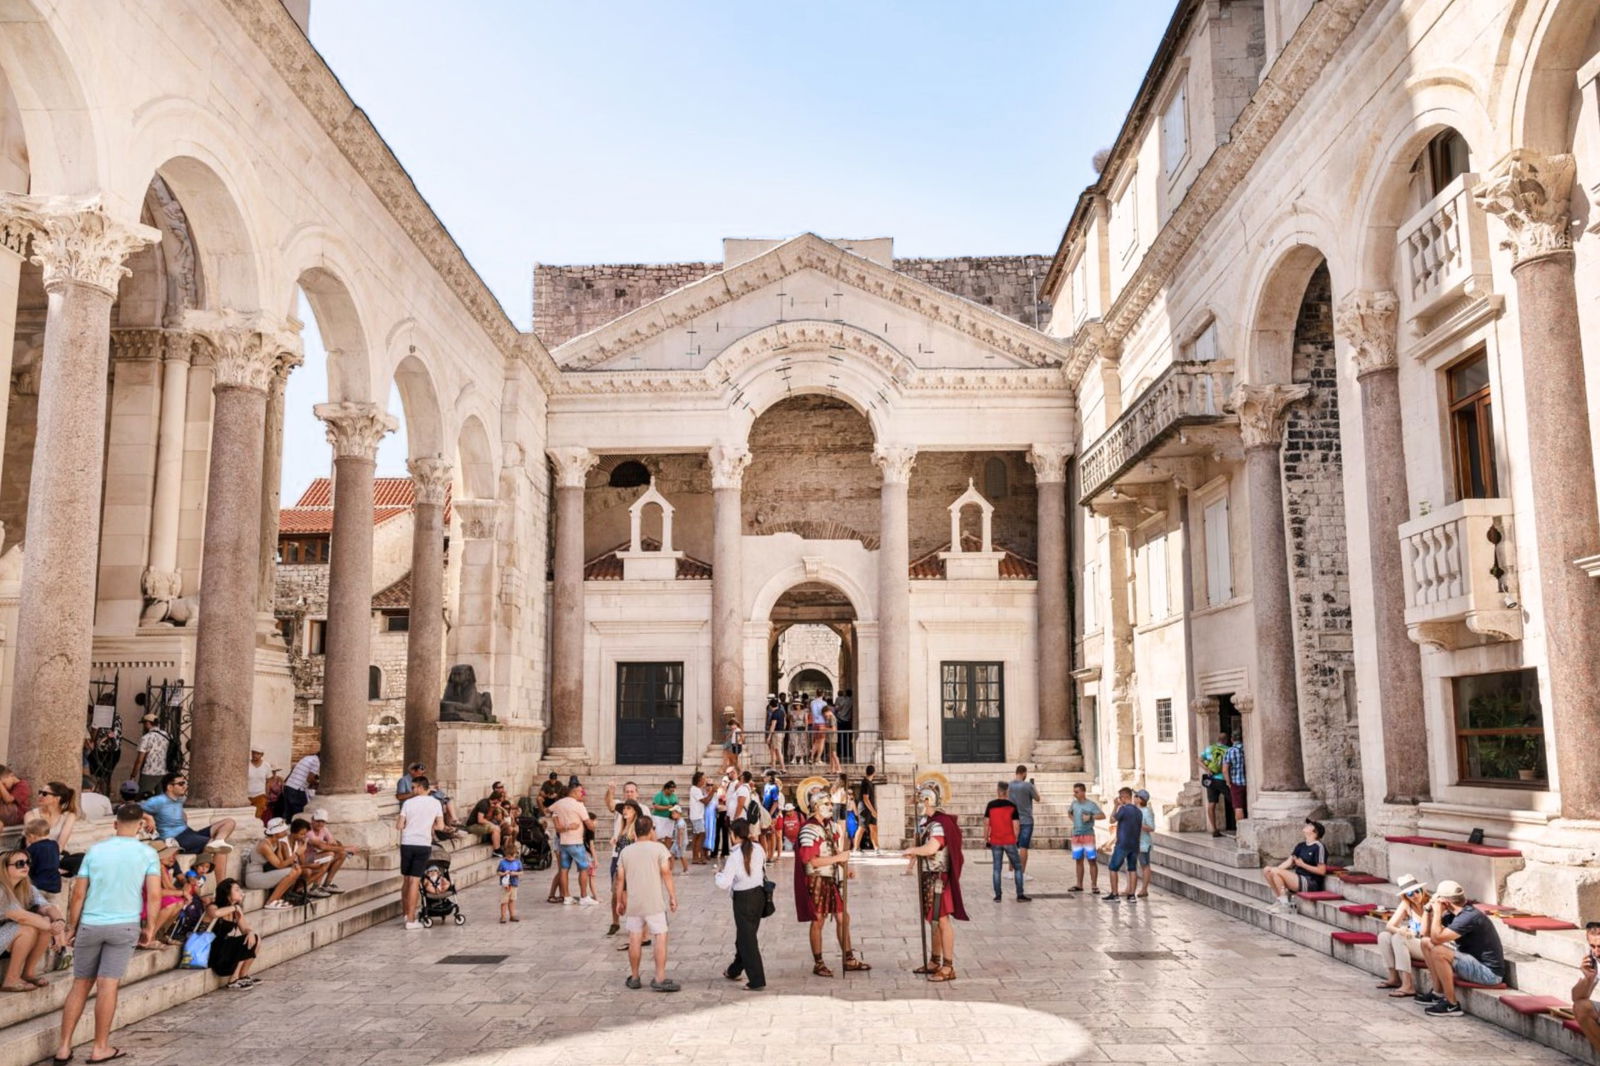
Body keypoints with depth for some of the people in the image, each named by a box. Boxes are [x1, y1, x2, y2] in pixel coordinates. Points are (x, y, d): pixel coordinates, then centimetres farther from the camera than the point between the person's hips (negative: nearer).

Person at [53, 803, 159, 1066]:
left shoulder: (96, 850, 3)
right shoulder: (147, 854, -1)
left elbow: (79, 893, 2)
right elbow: (154, 896, -6)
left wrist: (72, 927, 12)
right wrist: (150, 928, 5)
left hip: (90, 925, 2)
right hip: (125, 926, -2)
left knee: (80, 985, 12)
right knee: (108, 985, 1)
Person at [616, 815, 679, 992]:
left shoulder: (626, 851, 8)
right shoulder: (658, 848, -4)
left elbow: (620, 878, 8)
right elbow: (666, 873, -9)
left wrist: (621, 901, 18)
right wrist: (673, 897, -4)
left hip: (633, 902, 4)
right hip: (654, 902, -4)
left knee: (635, 939, 11)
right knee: (660, 937, -1)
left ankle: (634, 978, 20)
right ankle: (660, 979, -5)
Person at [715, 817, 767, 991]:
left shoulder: (735, 856, -20)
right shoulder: (758, 849, -4)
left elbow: (724, 883, -21)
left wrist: (719, 874, -1)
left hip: (743, 898, -7)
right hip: (759, 894, 7)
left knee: (747, 939, 1)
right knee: (746, 935, 22)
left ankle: (757, 981, 1)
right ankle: (735, 970, 40)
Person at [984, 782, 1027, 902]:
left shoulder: (990, 805, 0)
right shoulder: (1012, 806, -6)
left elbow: (987, 823, 0)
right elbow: (1016, 825, -9)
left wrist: (987, 839, 8)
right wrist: (1016, 838, 5)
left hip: (995, 841, 2)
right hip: (1009, 841, -2)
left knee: (997, 868, 7)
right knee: (1017, 867, 10)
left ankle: (997, 895, 4)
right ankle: (1020, 895, 7)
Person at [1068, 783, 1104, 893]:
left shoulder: (1091, 804, -9)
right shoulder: (1074, 803, 7)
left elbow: (1102, 815, -17)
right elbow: (1069, 812, 28)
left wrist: (1090, 817, -25)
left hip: (1088, 835, -5)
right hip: (1076, 835, 5)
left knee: (1092, 860, -5)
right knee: (1079, 861, 11)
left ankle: (1094, 885, -2)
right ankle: (1079, 885, 17)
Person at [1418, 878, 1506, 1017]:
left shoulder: (1470, 917, -24)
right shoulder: (1453, 914, 4)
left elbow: (1437, 938, -30)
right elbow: (1426, 933, 7)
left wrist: (1437, 911, -21)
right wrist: (1428, 908, -1)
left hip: (1489, 972, -10)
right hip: (1474, 962, 10)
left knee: (1438, 952, -27)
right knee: (1426, 943, 8)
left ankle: (1452, 1005, -15)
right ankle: (1439, 993, 12)